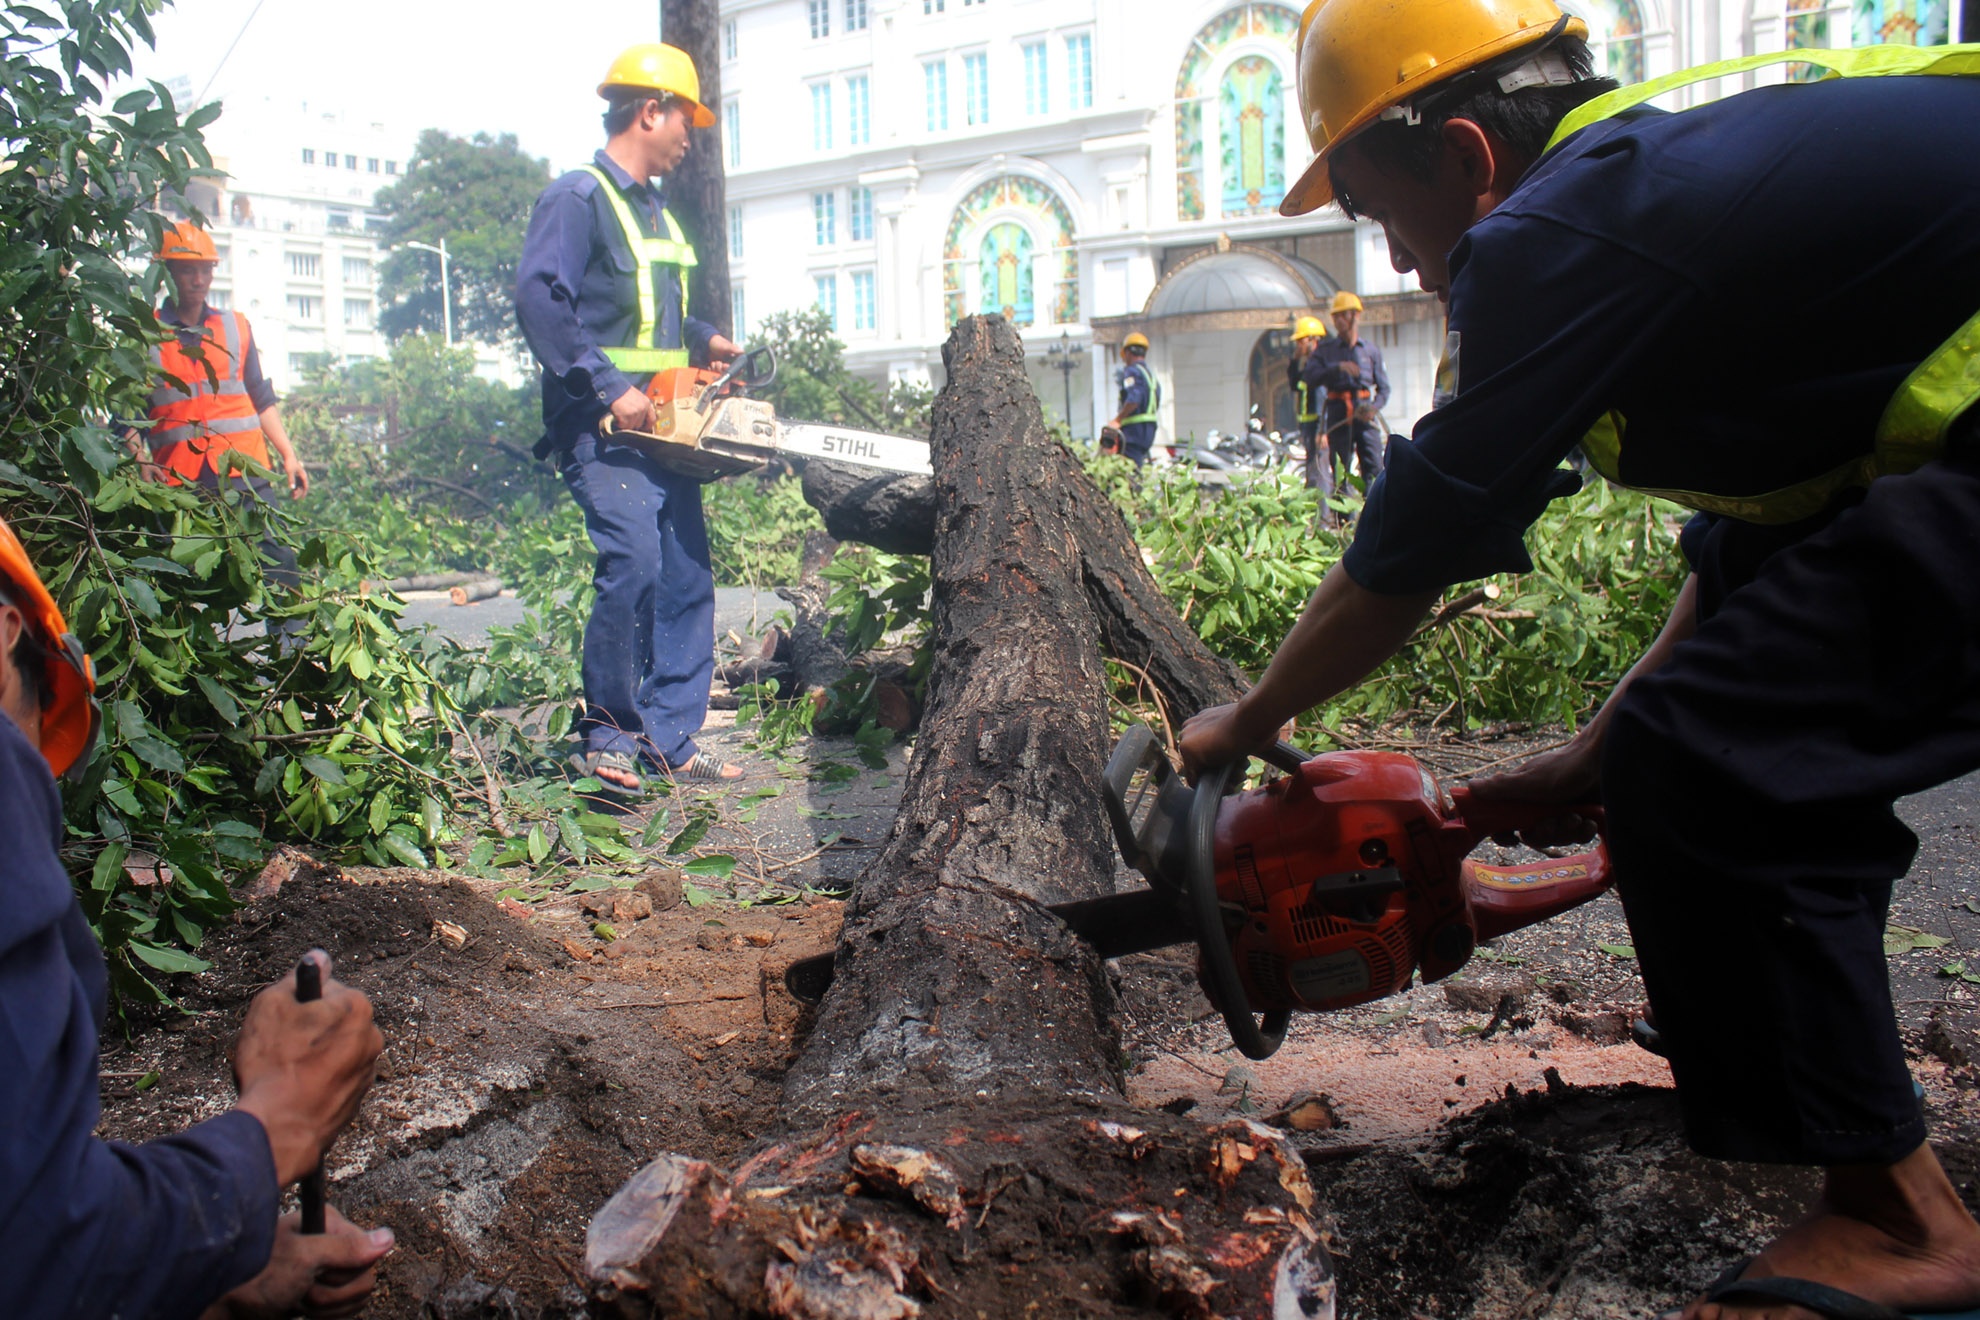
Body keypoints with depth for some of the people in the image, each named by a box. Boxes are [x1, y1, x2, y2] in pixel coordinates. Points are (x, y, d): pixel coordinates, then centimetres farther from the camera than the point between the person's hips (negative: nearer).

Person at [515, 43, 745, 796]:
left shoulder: (655, 211, 21)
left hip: (663, 432, 9)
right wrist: (610, 387, -23)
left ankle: (670, 742, 12)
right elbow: (539, 298, -19)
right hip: (603, 430, -9)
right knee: (634, 564, -20)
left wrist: (699, 340, 13)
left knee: (688, 579, 6)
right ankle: (608, 737, -6)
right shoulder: (578, 199, -6)